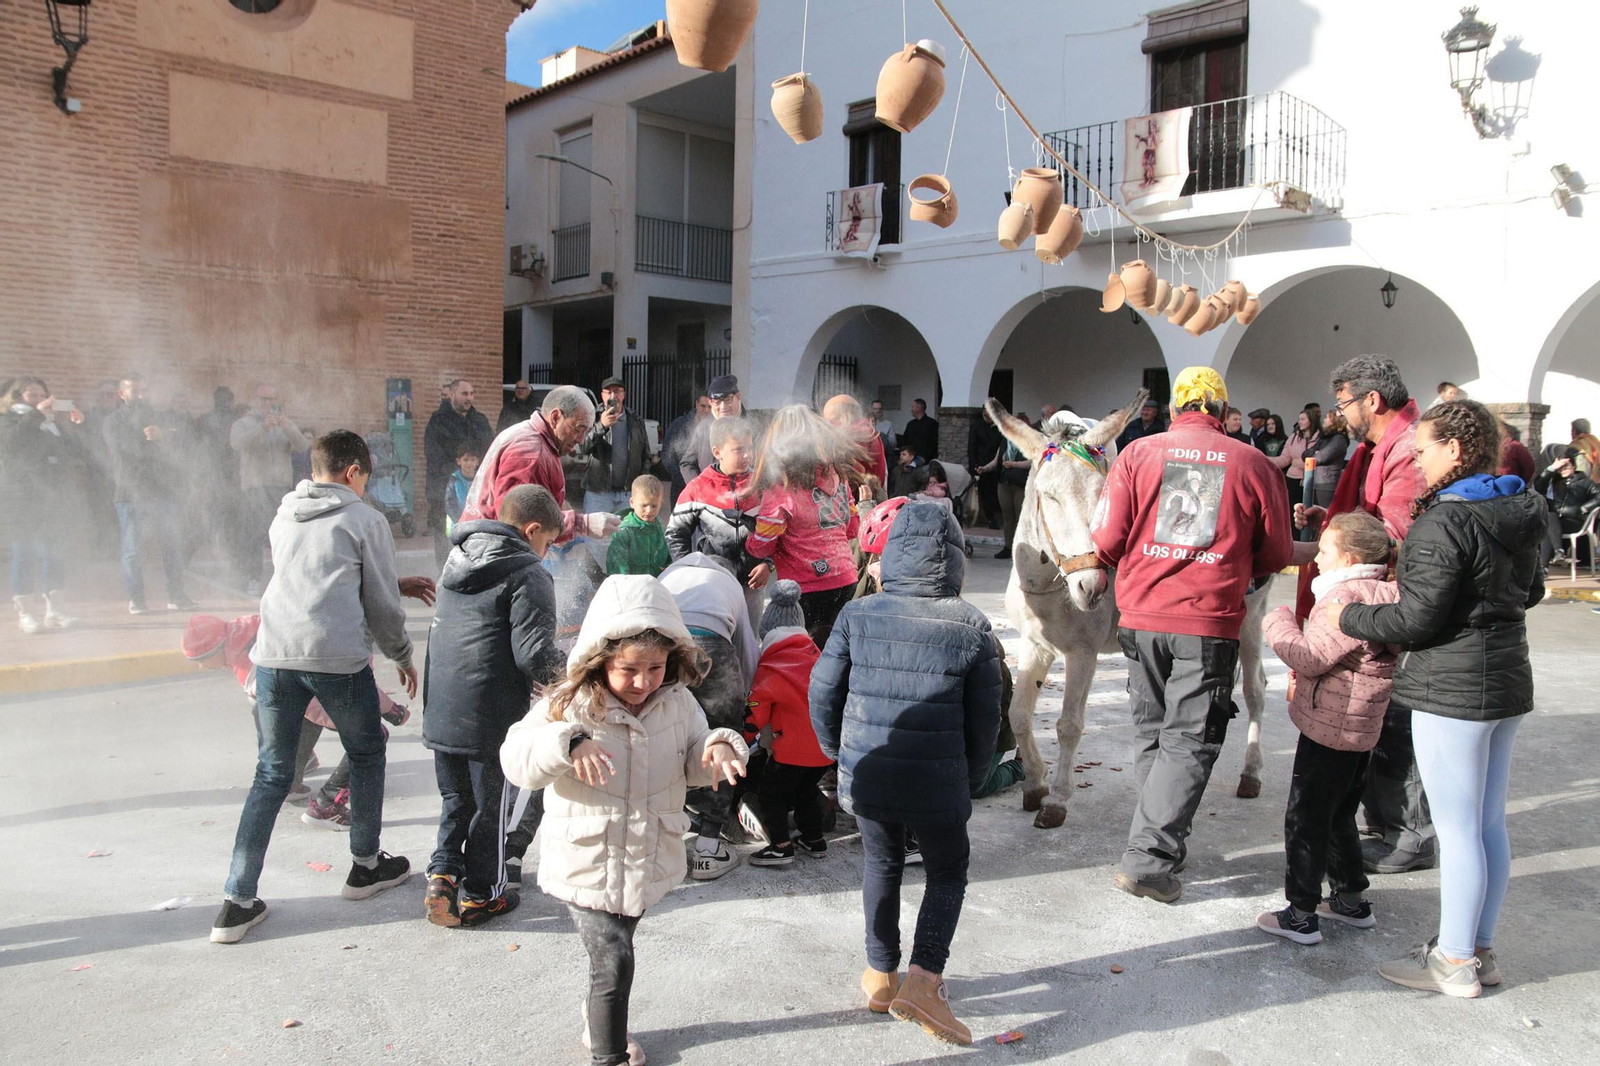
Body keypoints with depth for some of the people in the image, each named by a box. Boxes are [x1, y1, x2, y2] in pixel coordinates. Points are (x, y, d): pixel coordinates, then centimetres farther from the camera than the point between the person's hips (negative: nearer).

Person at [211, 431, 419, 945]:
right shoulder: (365, 520, 3)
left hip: (273, 654, 5)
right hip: (337, 657, -5)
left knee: (271, 775, 13)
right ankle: (365, 865, 32)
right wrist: (403, 655, 22)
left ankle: (237, 901, 9)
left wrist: (401, 581, 39)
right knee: (366, 755, 19)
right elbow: (382, 603, 5)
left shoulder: (284, 516, 20)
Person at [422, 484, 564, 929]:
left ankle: (442, 874, 12)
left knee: (455, 800, 23)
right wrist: (559, 675, 1)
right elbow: (535, 654, -20)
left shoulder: (457, 559, 12)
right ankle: (480, 895, 20)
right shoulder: (528, 575, -14)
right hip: (491, 717, -6)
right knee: (491, 806, 10)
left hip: (440, 709, 7)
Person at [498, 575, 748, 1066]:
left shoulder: (677, 702, -5)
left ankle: (601, 1021, 52)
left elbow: (694, 764, 4)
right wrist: (568, 744, -36)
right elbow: (516, 758, -19)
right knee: (613, 960, -9)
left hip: (648, 861, 5)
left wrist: (720, 748, -19)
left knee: (614, 950, 25)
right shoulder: (569, 705, -16)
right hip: (586, 864, -4)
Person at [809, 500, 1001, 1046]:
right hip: (939, 785, -2)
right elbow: (984, 716, -3)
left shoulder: (857, 615, -4)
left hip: (867, 777, 2)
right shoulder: (971, 626, -8)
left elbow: (823, 693, 1)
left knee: (881, 865, 23)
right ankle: (923, 978, 7)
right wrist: (972, 778, 12)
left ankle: (881, 975, 33)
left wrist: (840, 753, 18)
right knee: (947, 871, 19)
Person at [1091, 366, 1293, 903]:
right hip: (1210, 624, -2)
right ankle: (1149, 859, -4)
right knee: (1189, 741, 3)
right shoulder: (1254, 464, 1)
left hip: (1142, 617, 2)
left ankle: (1167, 842, 26)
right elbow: (1276, 555, 7)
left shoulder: (1138, 453, 1)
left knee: (1152, 733, 17)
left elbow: (1106, 540, -3)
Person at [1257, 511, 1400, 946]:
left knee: (1305, 820, -1)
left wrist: (1278, 623, -8)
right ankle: (1351, 899, 32)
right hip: (1358, 730, 10)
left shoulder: (1346, 597, -22)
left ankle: (1301, 914, 5)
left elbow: (1310, 658, -21)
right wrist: (1304, 682, 14)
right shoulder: (1381, 595, 9)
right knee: (1338, 817, 22)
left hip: (1329, 729, -10)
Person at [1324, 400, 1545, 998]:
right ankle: (1480, 949, 27)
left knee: (1457, 829, 1)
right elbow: (1531, 591, 22)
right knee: (1489, 824, 16)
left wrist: (1348, 618, -6)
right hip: (1507, 679, 9)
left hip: (1452, 689, -9)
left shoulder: (1444, 523, -19)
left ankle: (1454, 962, 12)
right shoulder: (1517, 514, 8)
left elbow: (1417, 620, -20)